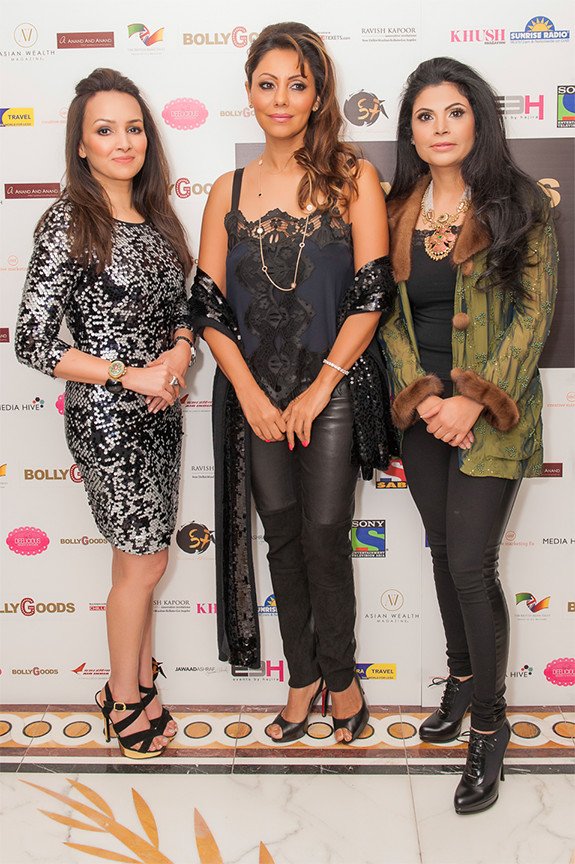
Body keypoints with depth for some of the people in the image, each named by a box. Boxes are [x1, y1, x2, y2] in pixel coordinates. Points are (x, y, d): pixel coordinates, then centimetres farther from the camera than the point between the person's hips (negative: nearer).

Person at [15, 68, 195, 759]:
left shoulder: (157, 217, 7)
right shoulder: (69, 224, -13)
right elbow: (33, 343, -16)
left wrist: (178, 350, -6)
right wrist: (131, 375, -18)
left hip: (160, 410, 6)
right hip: (107, 417, -6)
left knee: (140, 556, 17)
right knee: (144, 562, 4)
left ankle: (137, 679, 35)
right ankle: (125, 699, 26)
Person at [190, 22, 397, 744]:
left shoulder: (352, 178, 0)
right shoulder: (228, 192, 7)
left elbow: (372, 295, -6)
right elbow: (208, 306, 3)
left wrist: (318, 389, -11)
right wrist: (252, 395, -7)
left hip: (334, 390, -2)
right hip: (256, 394, 3)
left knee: (324, 542, 2)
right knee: (282, 540, 11)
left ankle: (339, 674, 26)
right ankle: (302, 676, 29)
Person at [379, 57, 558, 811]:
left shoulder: (519, 205, -3)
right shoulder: (395, 211, 8)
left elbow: (535, 311, -7)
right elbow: (389, 314, 6)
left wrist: (475, 400, -16)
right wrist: (421, 393, -8)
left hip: (492, 410, -4)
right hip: (421, 409, 4)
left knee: (471, 564, -7)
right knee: (443, 549, 14)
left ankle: (489, 722, 12)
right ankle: (462, 677, 36)